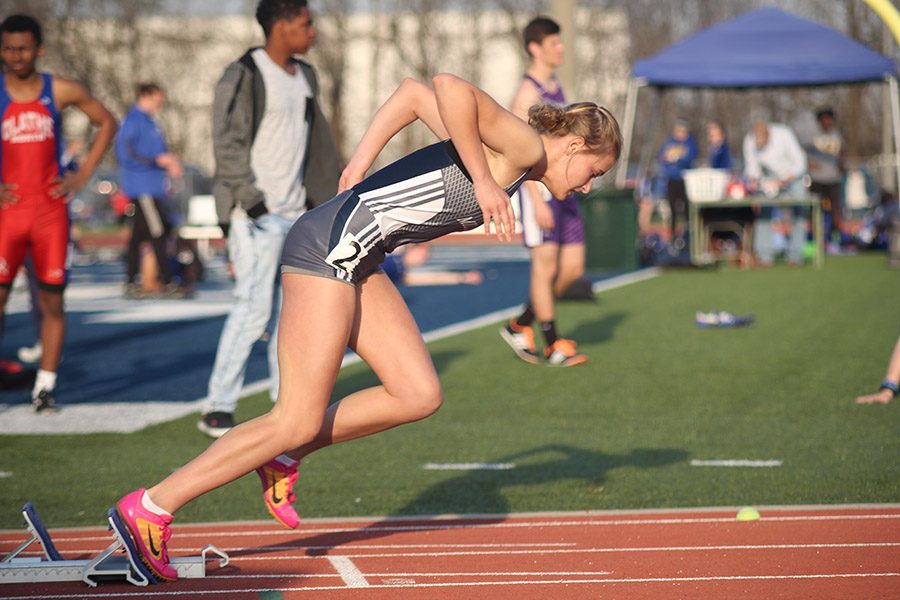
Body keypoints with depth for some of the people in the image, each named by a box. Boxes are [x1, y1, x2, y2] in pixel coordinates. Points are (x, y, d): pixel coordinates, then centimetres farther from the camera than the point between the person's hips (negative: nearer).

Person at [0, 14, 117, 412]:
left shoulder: (61, 91, 2)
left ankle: (45, 386, 9)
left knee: (52, 301, 1)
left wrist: (82, 176, 6)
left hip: (51, 210, 1)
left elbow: (107, 123, 14)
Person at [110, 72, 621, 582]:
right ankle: (150, 508, -3)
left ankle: (283, 458, 14)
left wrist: (361, 163, 9)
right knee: (299, 421, -8)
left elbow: (415, 93, 19)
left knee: (420, 395, 6)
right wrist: (483, 180, -19)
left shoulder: (513, 162, 18)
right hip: (329, 246, -10)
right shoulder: (525, 148, -8)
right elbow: (450, 88, -25)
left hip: (356, 262, 10)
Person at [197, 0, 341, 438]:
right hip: (256, 213, -8)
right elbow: (227, 145, -15)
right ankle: (217, 411, -7)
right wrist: (252, 201, -20)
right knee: (254, 309, -12)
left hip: (294, 210, 8)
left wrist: (329, 197, 20)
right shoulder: (244, 76, -11)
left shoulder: (304, 78, 14)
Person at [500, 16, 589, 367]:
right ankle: (553, 346, 0)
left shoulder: (556, 86, 15)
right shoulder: (527, 93, -11)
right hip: (538, 186, -9)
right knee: (546, 265, -6)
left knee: (573, 267, 6)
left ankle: (520, 326, 19)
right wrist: (538, 202, -22)